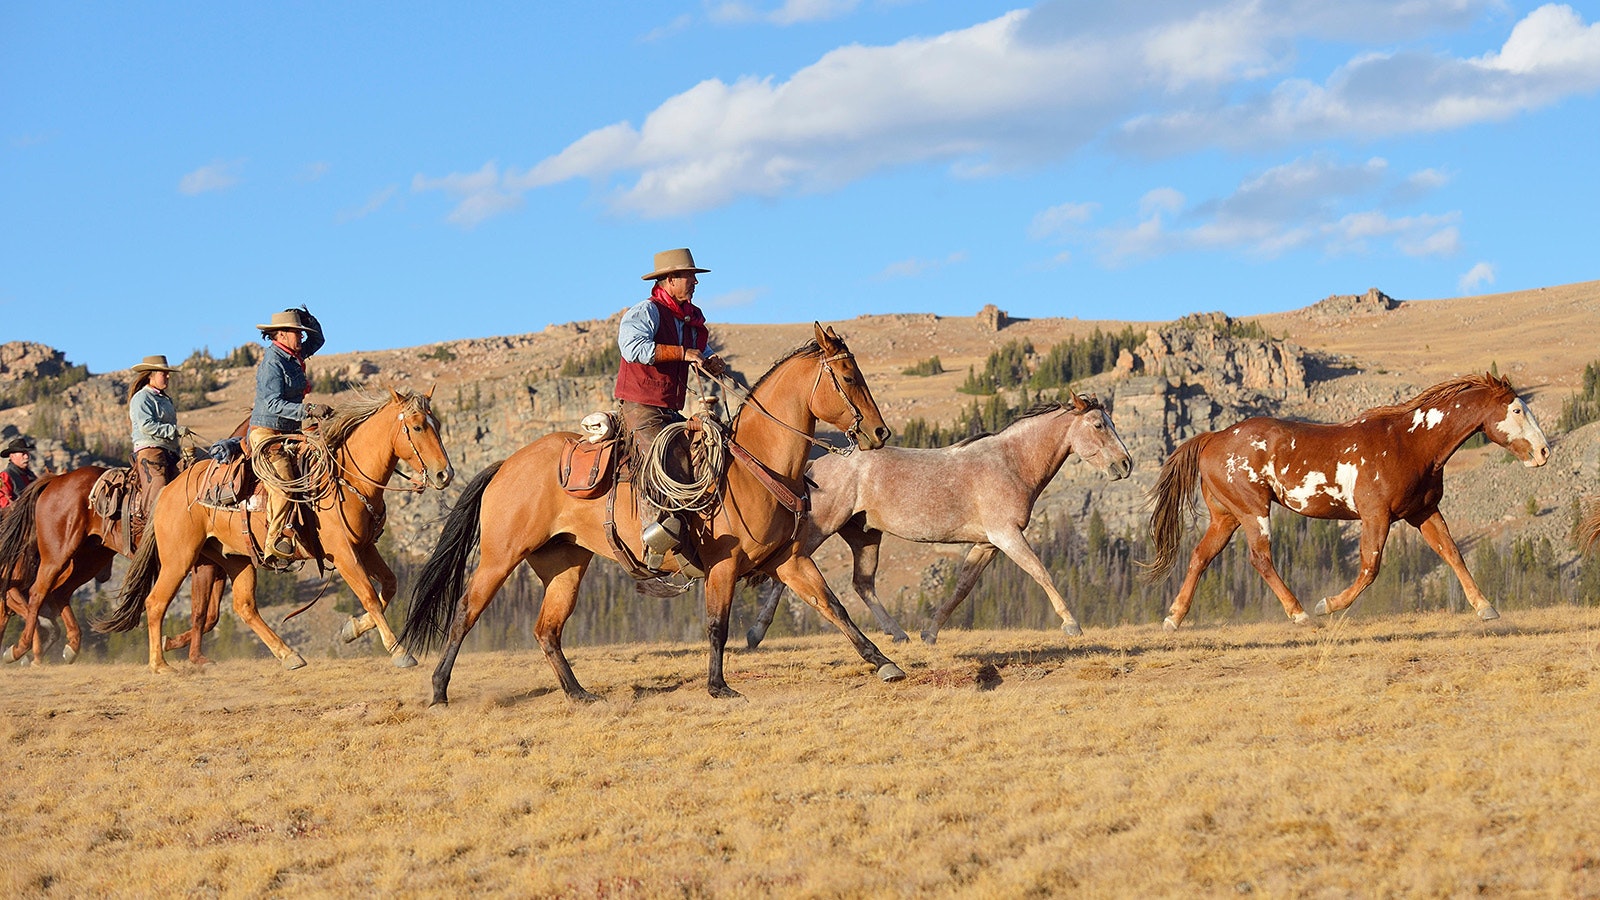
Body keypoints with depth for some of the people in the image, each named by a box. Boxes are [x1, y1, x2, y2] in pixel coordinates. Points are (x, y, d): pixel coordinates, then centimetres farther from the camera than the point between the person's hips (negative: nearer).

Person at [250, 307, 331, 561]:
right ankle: (275, 542, -22)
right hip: (266, 433, -10)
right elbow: (273, 404, -25)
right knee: (283, 486, -23)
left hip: (289, 433, 10)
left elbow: (317, 340, 29)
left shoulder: (294, 356, 11)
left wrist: (309, 319, 9)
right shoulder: (272, 364, -16)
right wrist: (309, 410, -32)